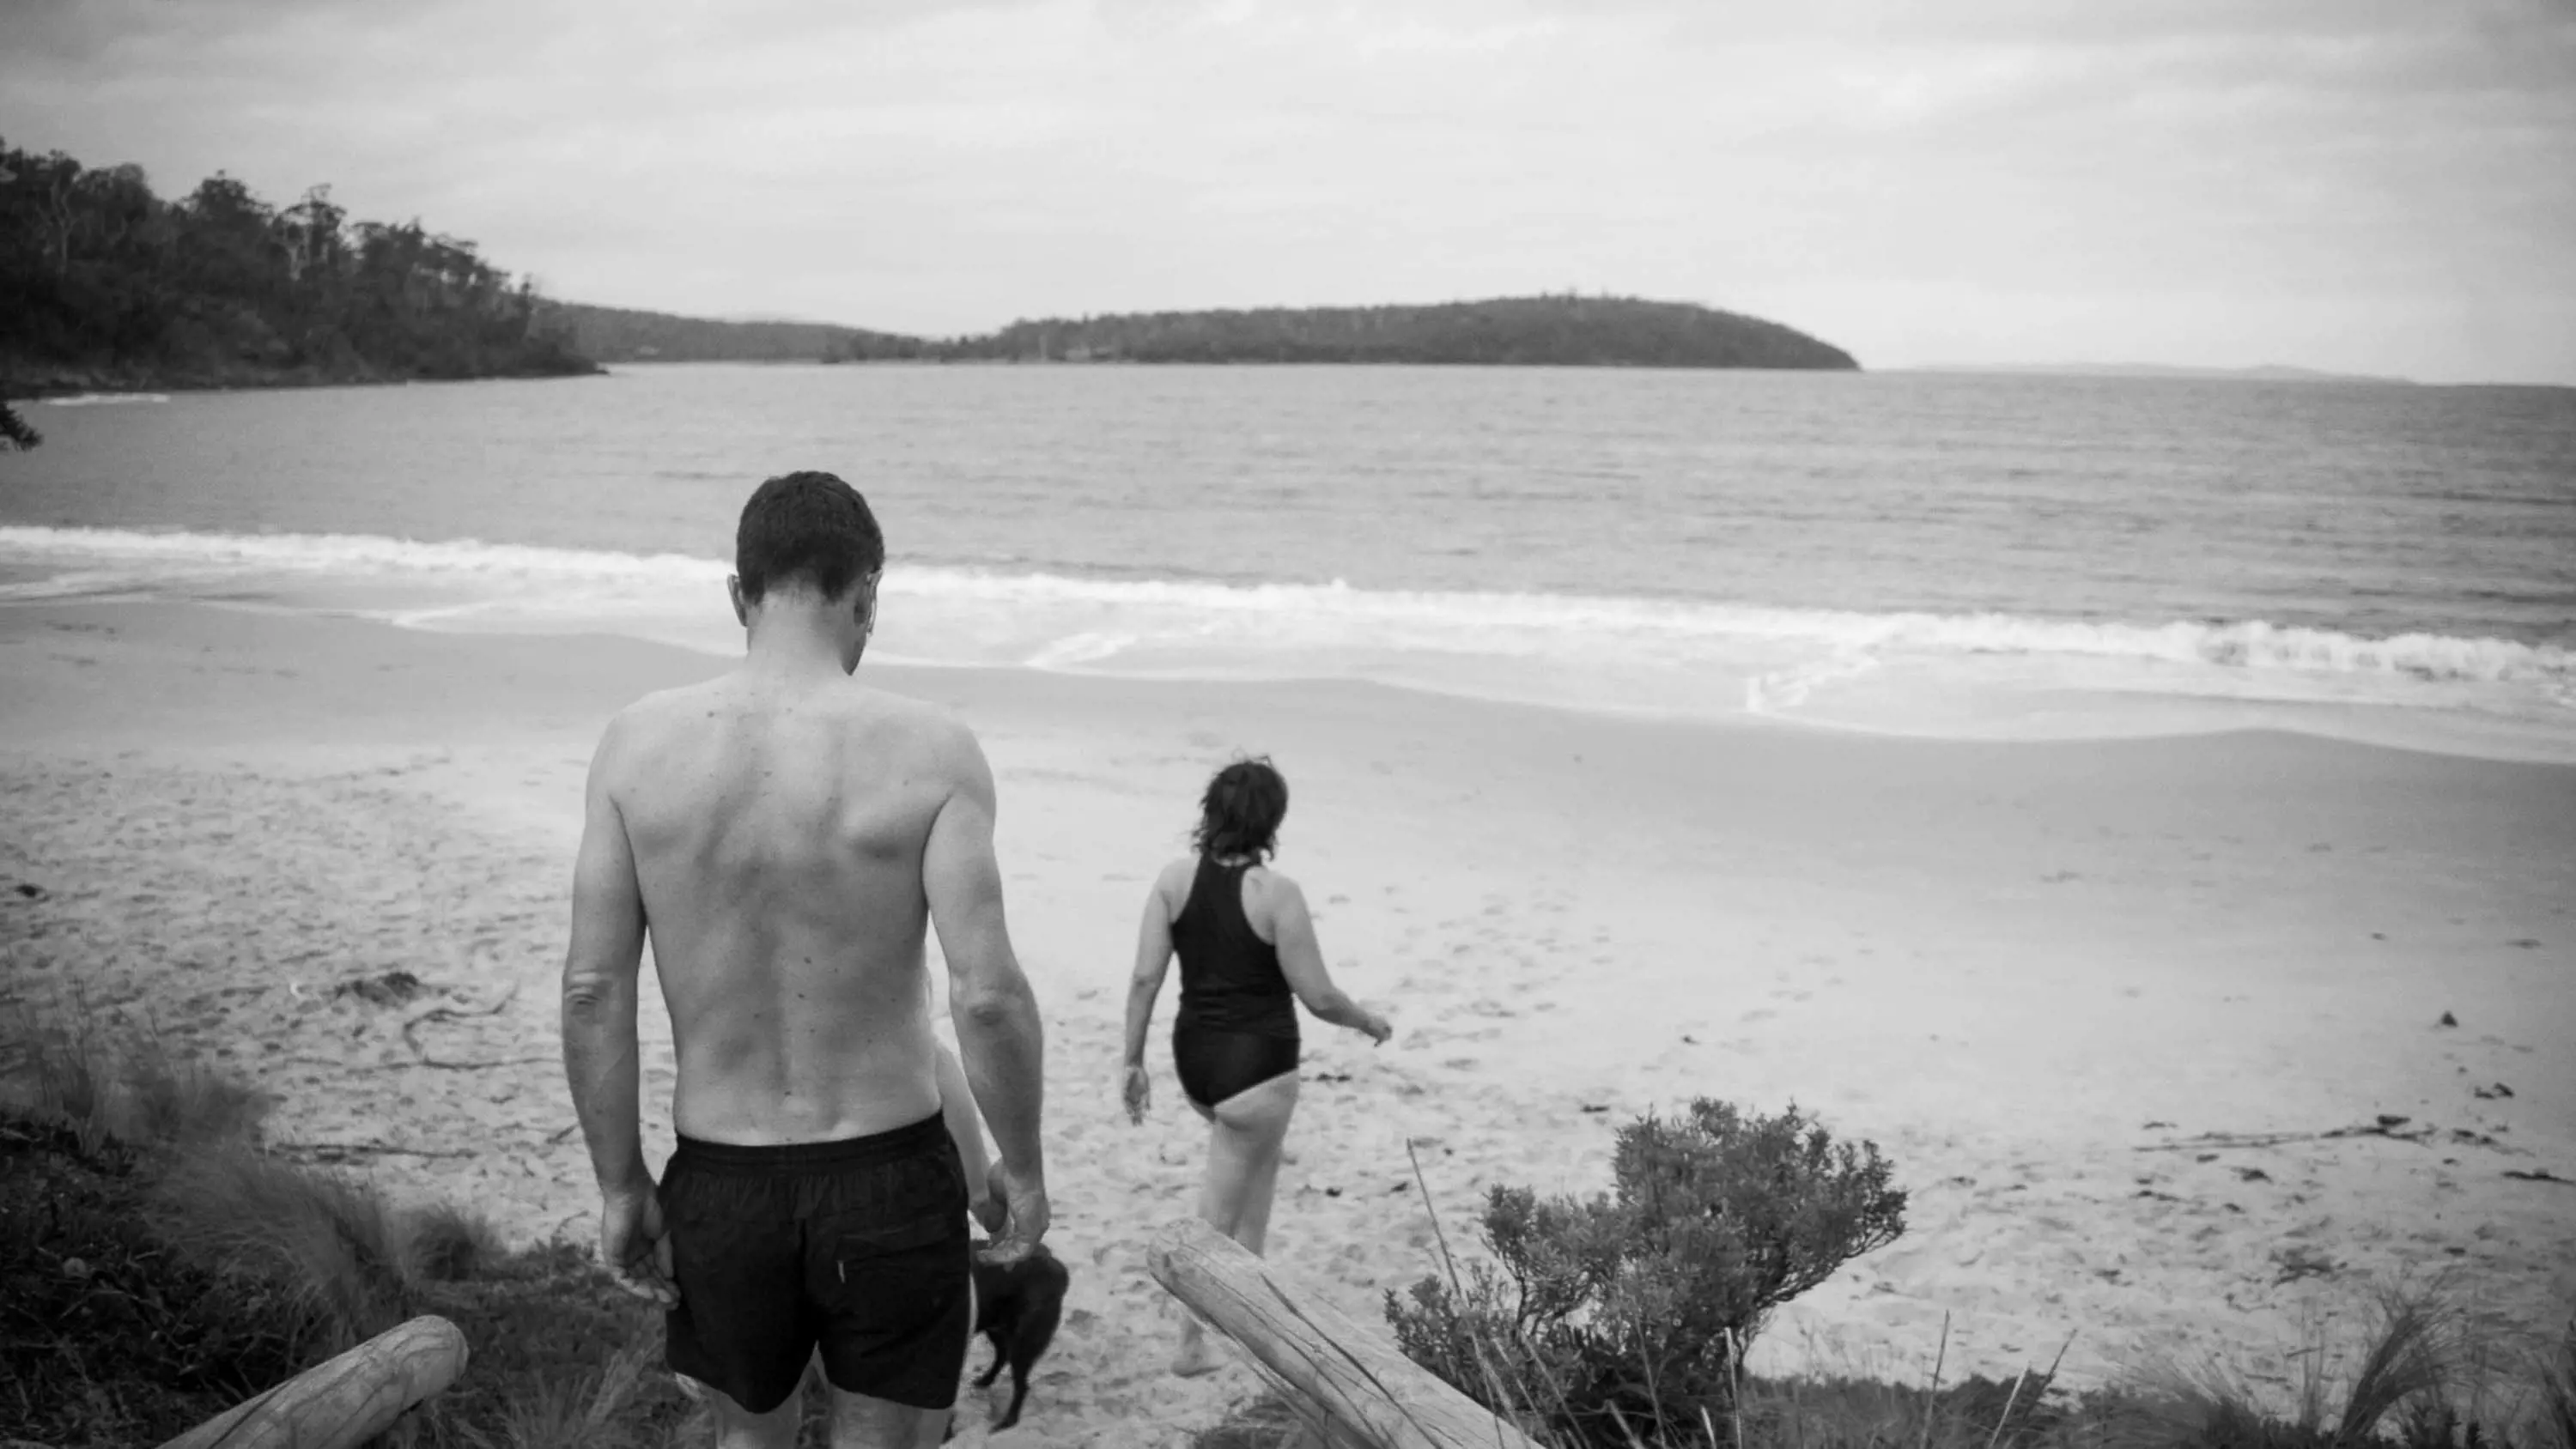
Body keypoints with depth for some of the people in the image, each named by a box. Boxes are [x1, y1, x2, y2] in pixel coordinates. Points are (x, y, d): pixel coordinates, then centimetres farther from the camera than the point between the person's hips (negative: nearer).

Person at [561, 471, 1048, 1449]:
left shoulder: (639, 744, -6)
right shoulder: (930, 753, -13)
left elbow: (592, 990, -6)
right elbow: (987, 994, -18)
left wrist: (620, 1185, 4)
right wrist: (1023, 1165, -3)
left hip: (718, 1182, 3)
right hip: (888, 1176, -2)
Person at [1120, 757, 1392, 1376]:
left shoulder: (1174, 879, -4)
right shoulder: (1277, 894, -17)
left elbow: (1145, 978, -5)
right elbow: (1319, 997, -13)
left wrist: (1134, 1062, 3)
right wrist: (1369, 1022, 6)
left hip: (1193, 1054, 6)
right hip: (1257, 1064, -6)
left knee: (1259, 1162, 28)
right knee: (1219, 1214, 4)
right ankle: (1192, 1343, 11)